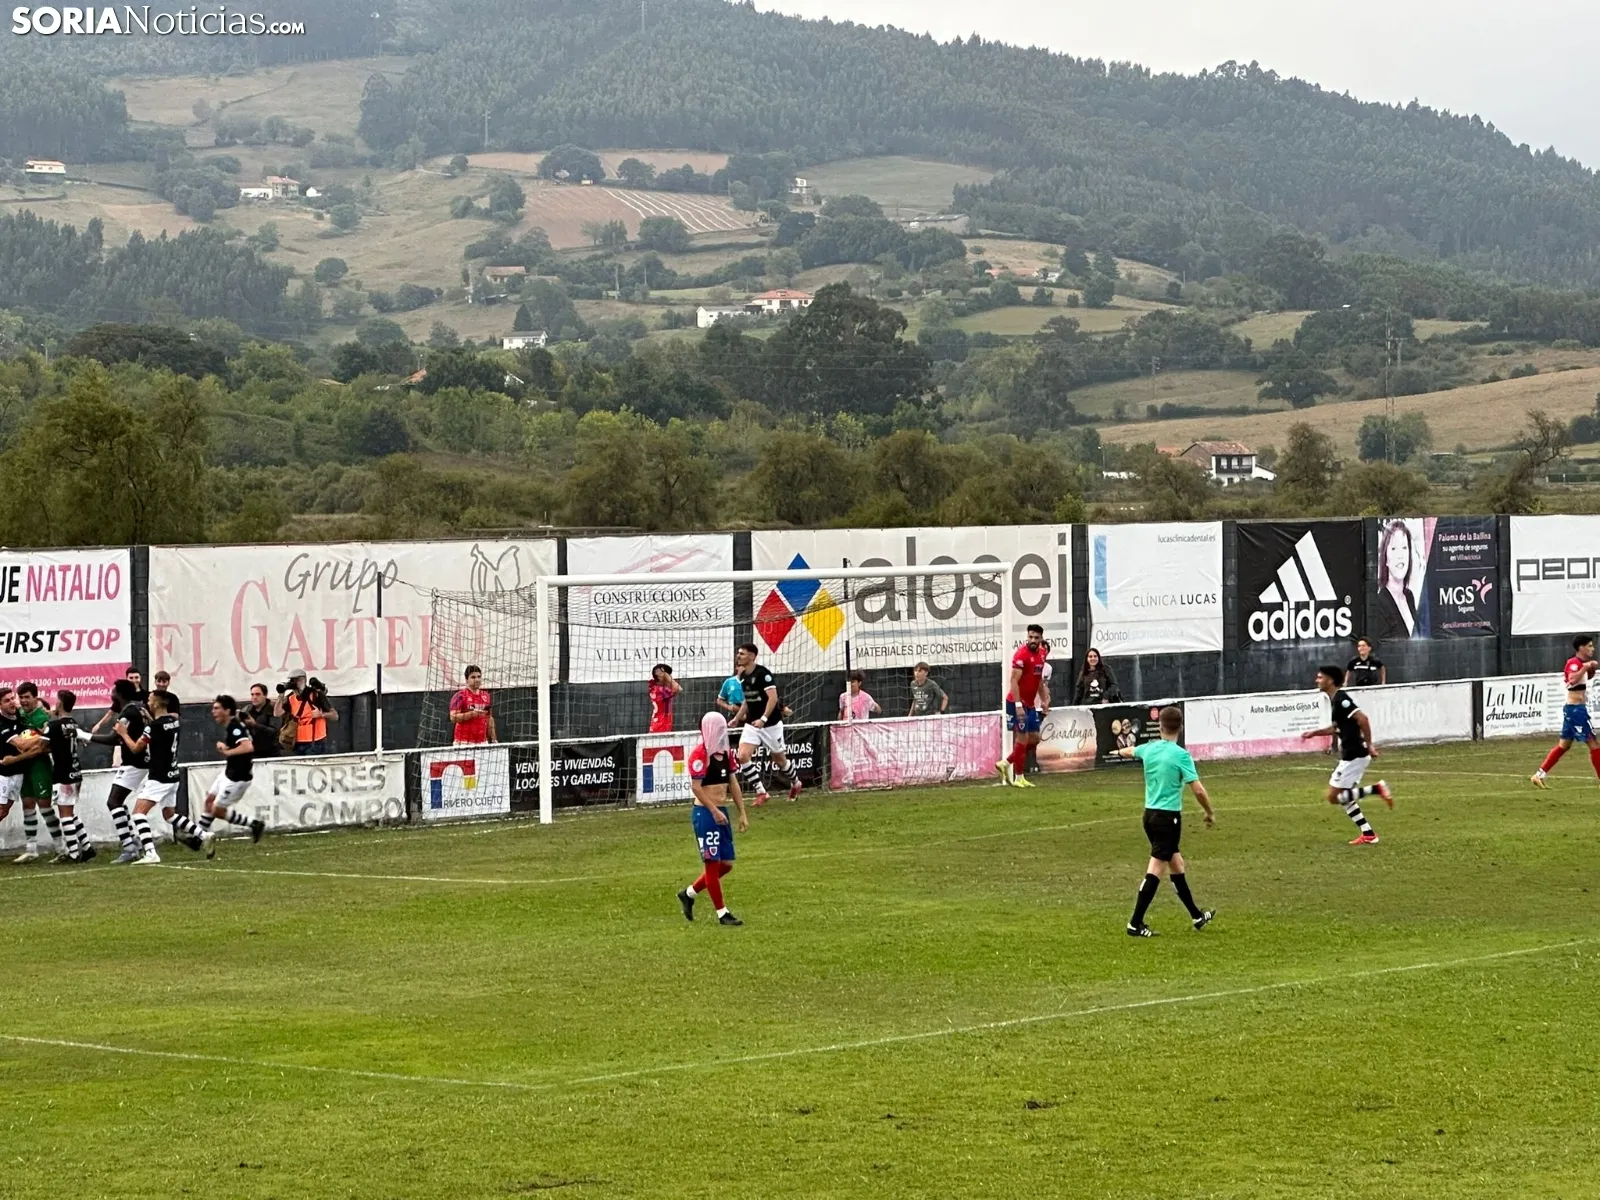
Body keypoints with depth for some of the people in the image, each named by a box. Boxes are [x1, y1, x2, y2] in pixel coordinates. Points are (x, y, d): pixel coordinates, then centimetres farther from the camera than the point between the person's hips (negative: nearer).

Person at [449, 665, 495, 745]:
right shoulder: (460, 696, -1)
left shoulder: (486, 696, 16)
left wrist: (493, 739, 14)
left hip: (482, 741, 5)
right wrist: (472, 714, -19)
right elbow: (453, 718, -10)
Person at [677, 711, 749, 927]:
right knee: (712, 863, -2)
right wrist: (714, 811, -23)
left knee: (726, 864, 10)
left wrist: (742, 813, 12)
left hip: (720, 812, 9)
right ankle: (722, 913, 4)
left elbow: (733, 784, 16)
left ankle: (689, 893, 26)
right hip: (704, 813, -9)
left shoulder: (725, 753, 12)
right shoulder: (699, 754, -14)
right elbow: (696, 787, -19)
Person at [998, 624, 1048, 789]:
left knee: (1034, 738, 10)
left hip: (1029, 704, 9)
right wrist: (1018, 705, -26)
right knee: (1022, 738, -5)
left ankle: (1006, 763, 19)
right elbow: (1014, 681, -21)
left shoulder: (1041, 653, 8)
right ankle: (1018, 778, 4)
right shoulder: (1022, 654, -17)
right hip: (1018, 703, -9)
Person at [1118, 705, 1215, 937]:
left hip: (1150, 814, 7)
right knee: (1156, 868, -6)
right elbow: (1198, 789, -17)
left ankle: (1197, 916, 30)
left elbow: (1129, 751, 29)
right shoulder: (1181, 755, -14)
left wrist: (1121, 751, 54)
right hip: (1169, 816, -7)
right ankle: (1135, 924, -9)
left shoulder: (1149, 749, 5)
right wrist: (1210, 813, -1)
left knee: (1176, 864, 18)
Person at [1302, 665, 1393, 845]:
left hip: (1354, 756, -10)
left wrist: (1368, 745, -23)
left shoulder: (1340, 699, -16)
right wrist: (1314, 733, 21)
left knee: (1333, 797, -6)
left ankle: (1376, 789, -10)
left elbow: (1362, 719, -26)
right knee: (1343, 797, 14)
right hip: (1351, 755, 10)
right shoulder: (1336, 699, 14)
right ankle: (1368, 835, 13)